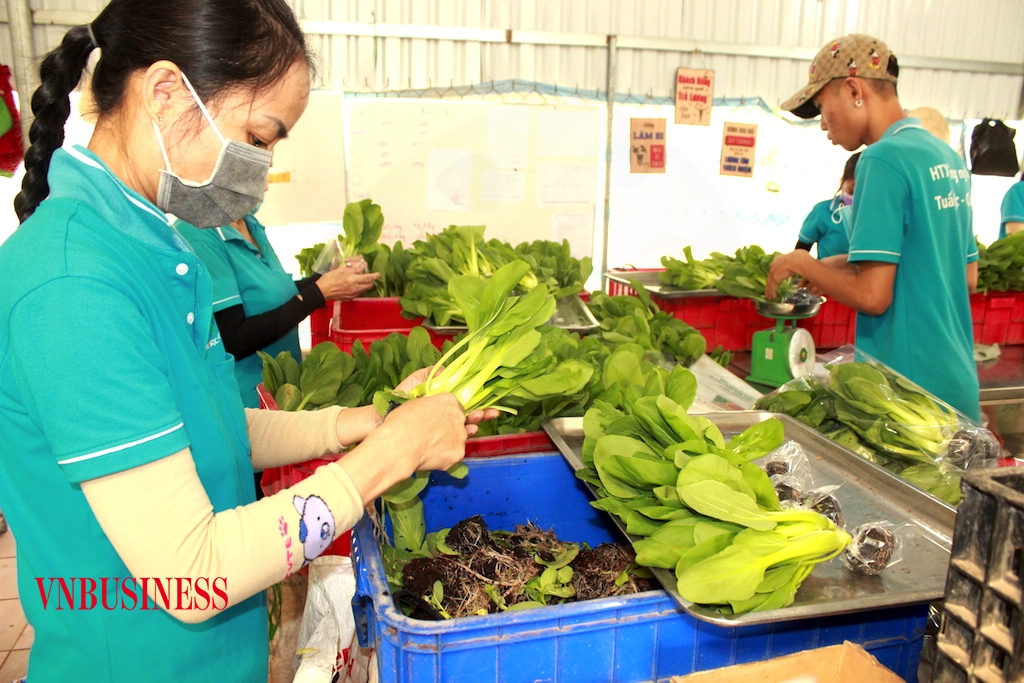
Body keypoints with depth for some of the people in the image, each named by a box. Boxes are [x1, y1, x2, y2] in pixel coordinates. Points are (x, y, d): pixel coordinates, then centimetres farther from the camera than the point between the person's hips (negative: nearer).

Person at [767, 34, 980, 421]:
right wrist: (845, 267, 15)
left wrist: (804, 265, -5)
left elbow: (872, 296, -21)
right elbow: (968, 277, 17)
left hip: (911, 386, -8)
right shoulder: (948, 157, 10)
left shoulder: (884, 159, -16)